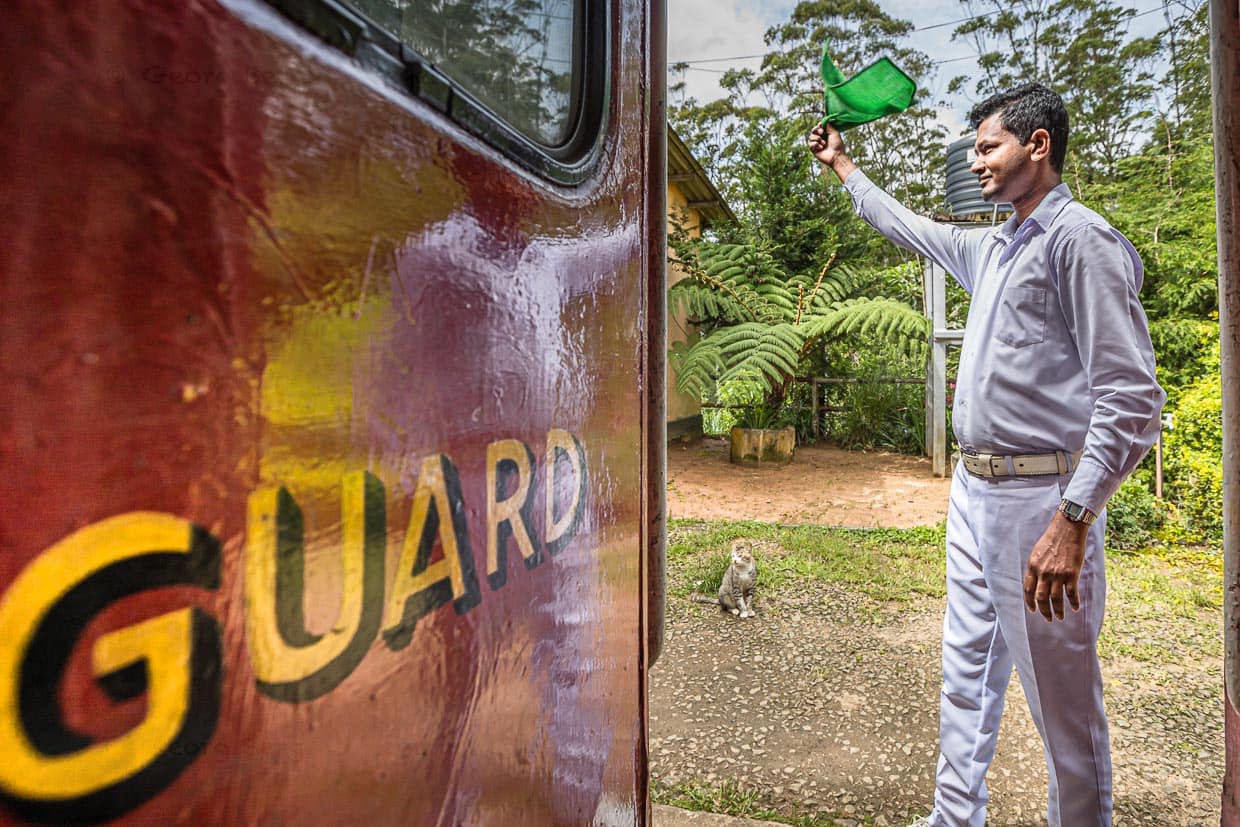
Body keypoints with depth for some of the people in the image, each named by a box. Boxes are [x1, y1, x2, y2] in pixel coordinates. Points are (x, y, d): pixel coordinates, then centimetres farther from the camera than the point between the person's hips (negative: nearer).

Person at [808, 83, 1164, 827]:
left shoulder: (1082, 241, -11)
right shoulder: (992, 249, 15)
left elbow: (1132, 398, -18)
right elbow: (911, 229, 35)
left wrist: (1072, 521, -25)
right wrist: (844, 167, 43)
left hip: (1040, 498, -9)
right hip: (974, 491, 9)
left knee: (1062, 697, 5)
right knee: (968, 673, 18)